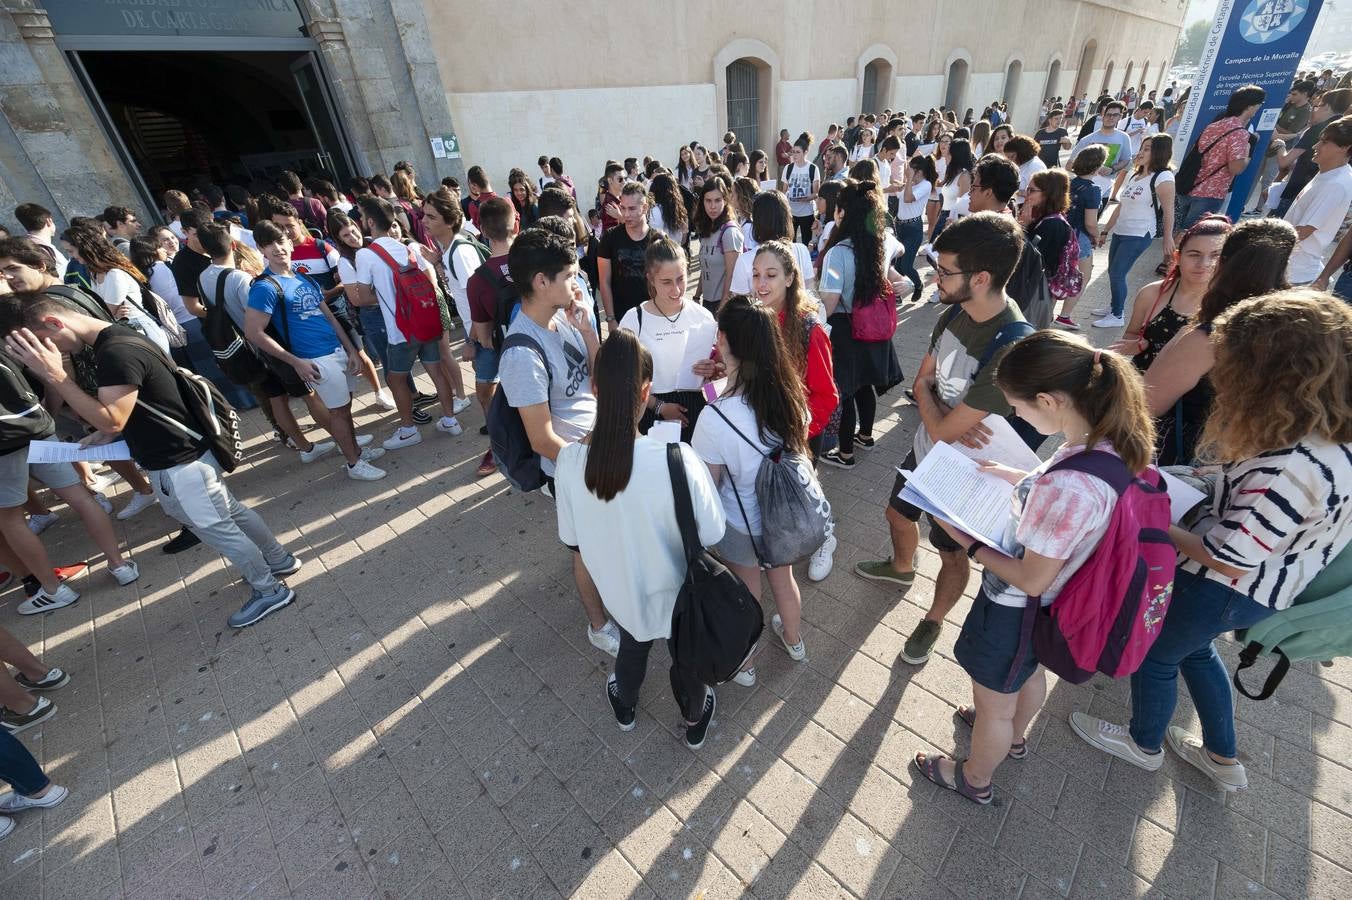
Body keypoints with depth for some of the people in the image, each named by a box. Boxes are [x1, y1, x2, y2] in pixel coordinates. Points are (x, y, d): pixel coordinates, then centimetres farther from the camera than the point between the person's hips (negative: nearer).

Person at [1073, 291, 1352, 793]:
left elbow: (1228, 560, -28)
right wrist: (1233, 473, -3)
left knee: (1154, 654, 18)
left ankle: (1144, 745, 47)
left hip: (1226, 590, -8)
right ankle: (1223, 758, 51)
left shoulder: (1289, 470, -37)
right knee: (1192, 648, 31)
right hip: (1270, 585, 8)